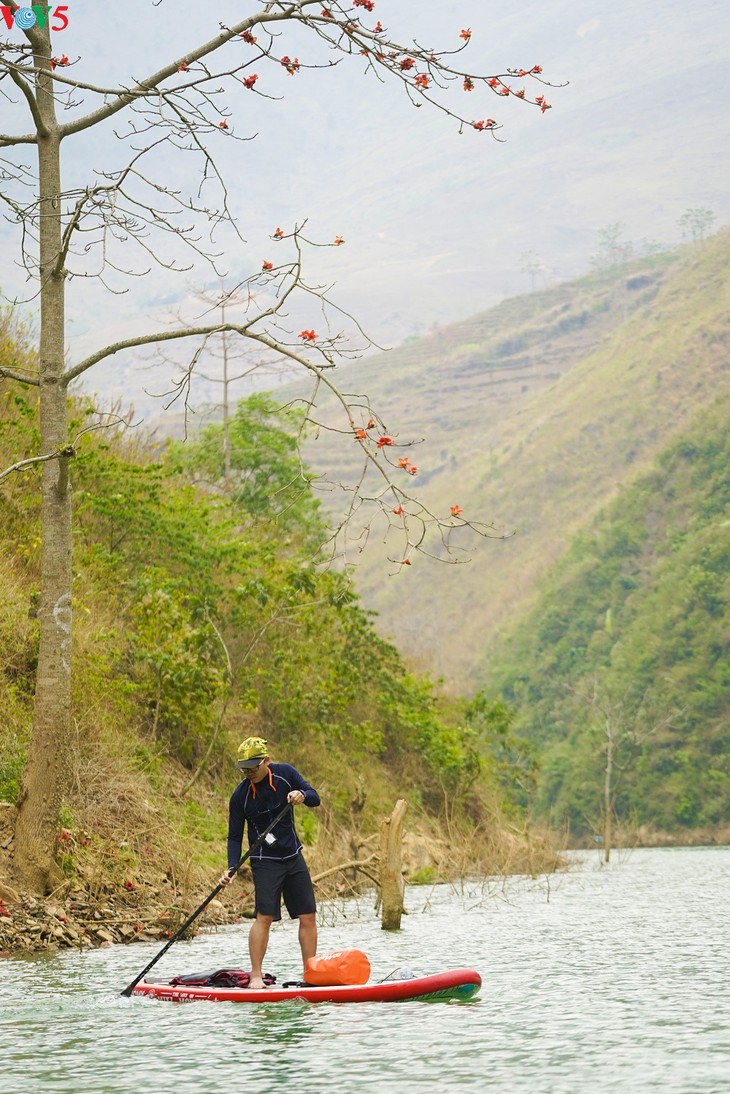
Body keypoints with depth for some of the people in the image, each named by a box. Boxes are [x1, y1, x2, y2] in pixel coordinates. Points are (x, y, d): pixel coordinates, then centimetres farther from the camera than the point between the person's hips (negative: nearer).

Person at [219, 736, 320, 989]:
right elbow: (234, 837, -8)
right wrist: (231, 868, -20)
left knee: (308, 916, 3)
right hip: (265, 862, -4)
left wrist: (301, 795, -24)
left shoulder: (285, 774, -5)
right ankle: (256, 975, -12)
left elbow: (315, 798, -1)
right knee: (264, 916, -16)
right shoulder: (240, 795, -12)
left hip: (294, 857, 4)